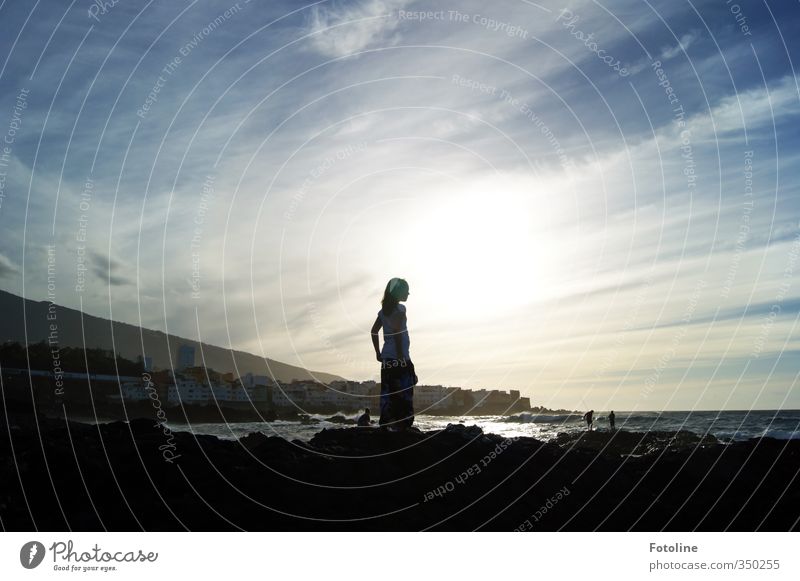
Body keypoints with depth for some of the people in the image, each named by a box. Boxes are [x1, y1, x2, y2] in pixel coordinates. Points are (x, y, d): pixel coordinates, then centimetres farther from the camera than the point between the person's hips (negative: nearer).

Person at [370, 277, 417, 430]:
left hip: (386, 358, 8)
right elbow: (397, 331, -19)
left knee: (387, 394, 9)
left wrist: (378, 352, 16)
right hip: (400, 359, -8)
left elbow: (373, 331, 14)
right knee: (403, 394, -4)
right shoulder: (400, 309, -9)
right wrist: (401, 355, -17)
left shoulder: (384, 310, 14)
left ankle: (384, 426, 10)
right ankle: (402, 427, -6)